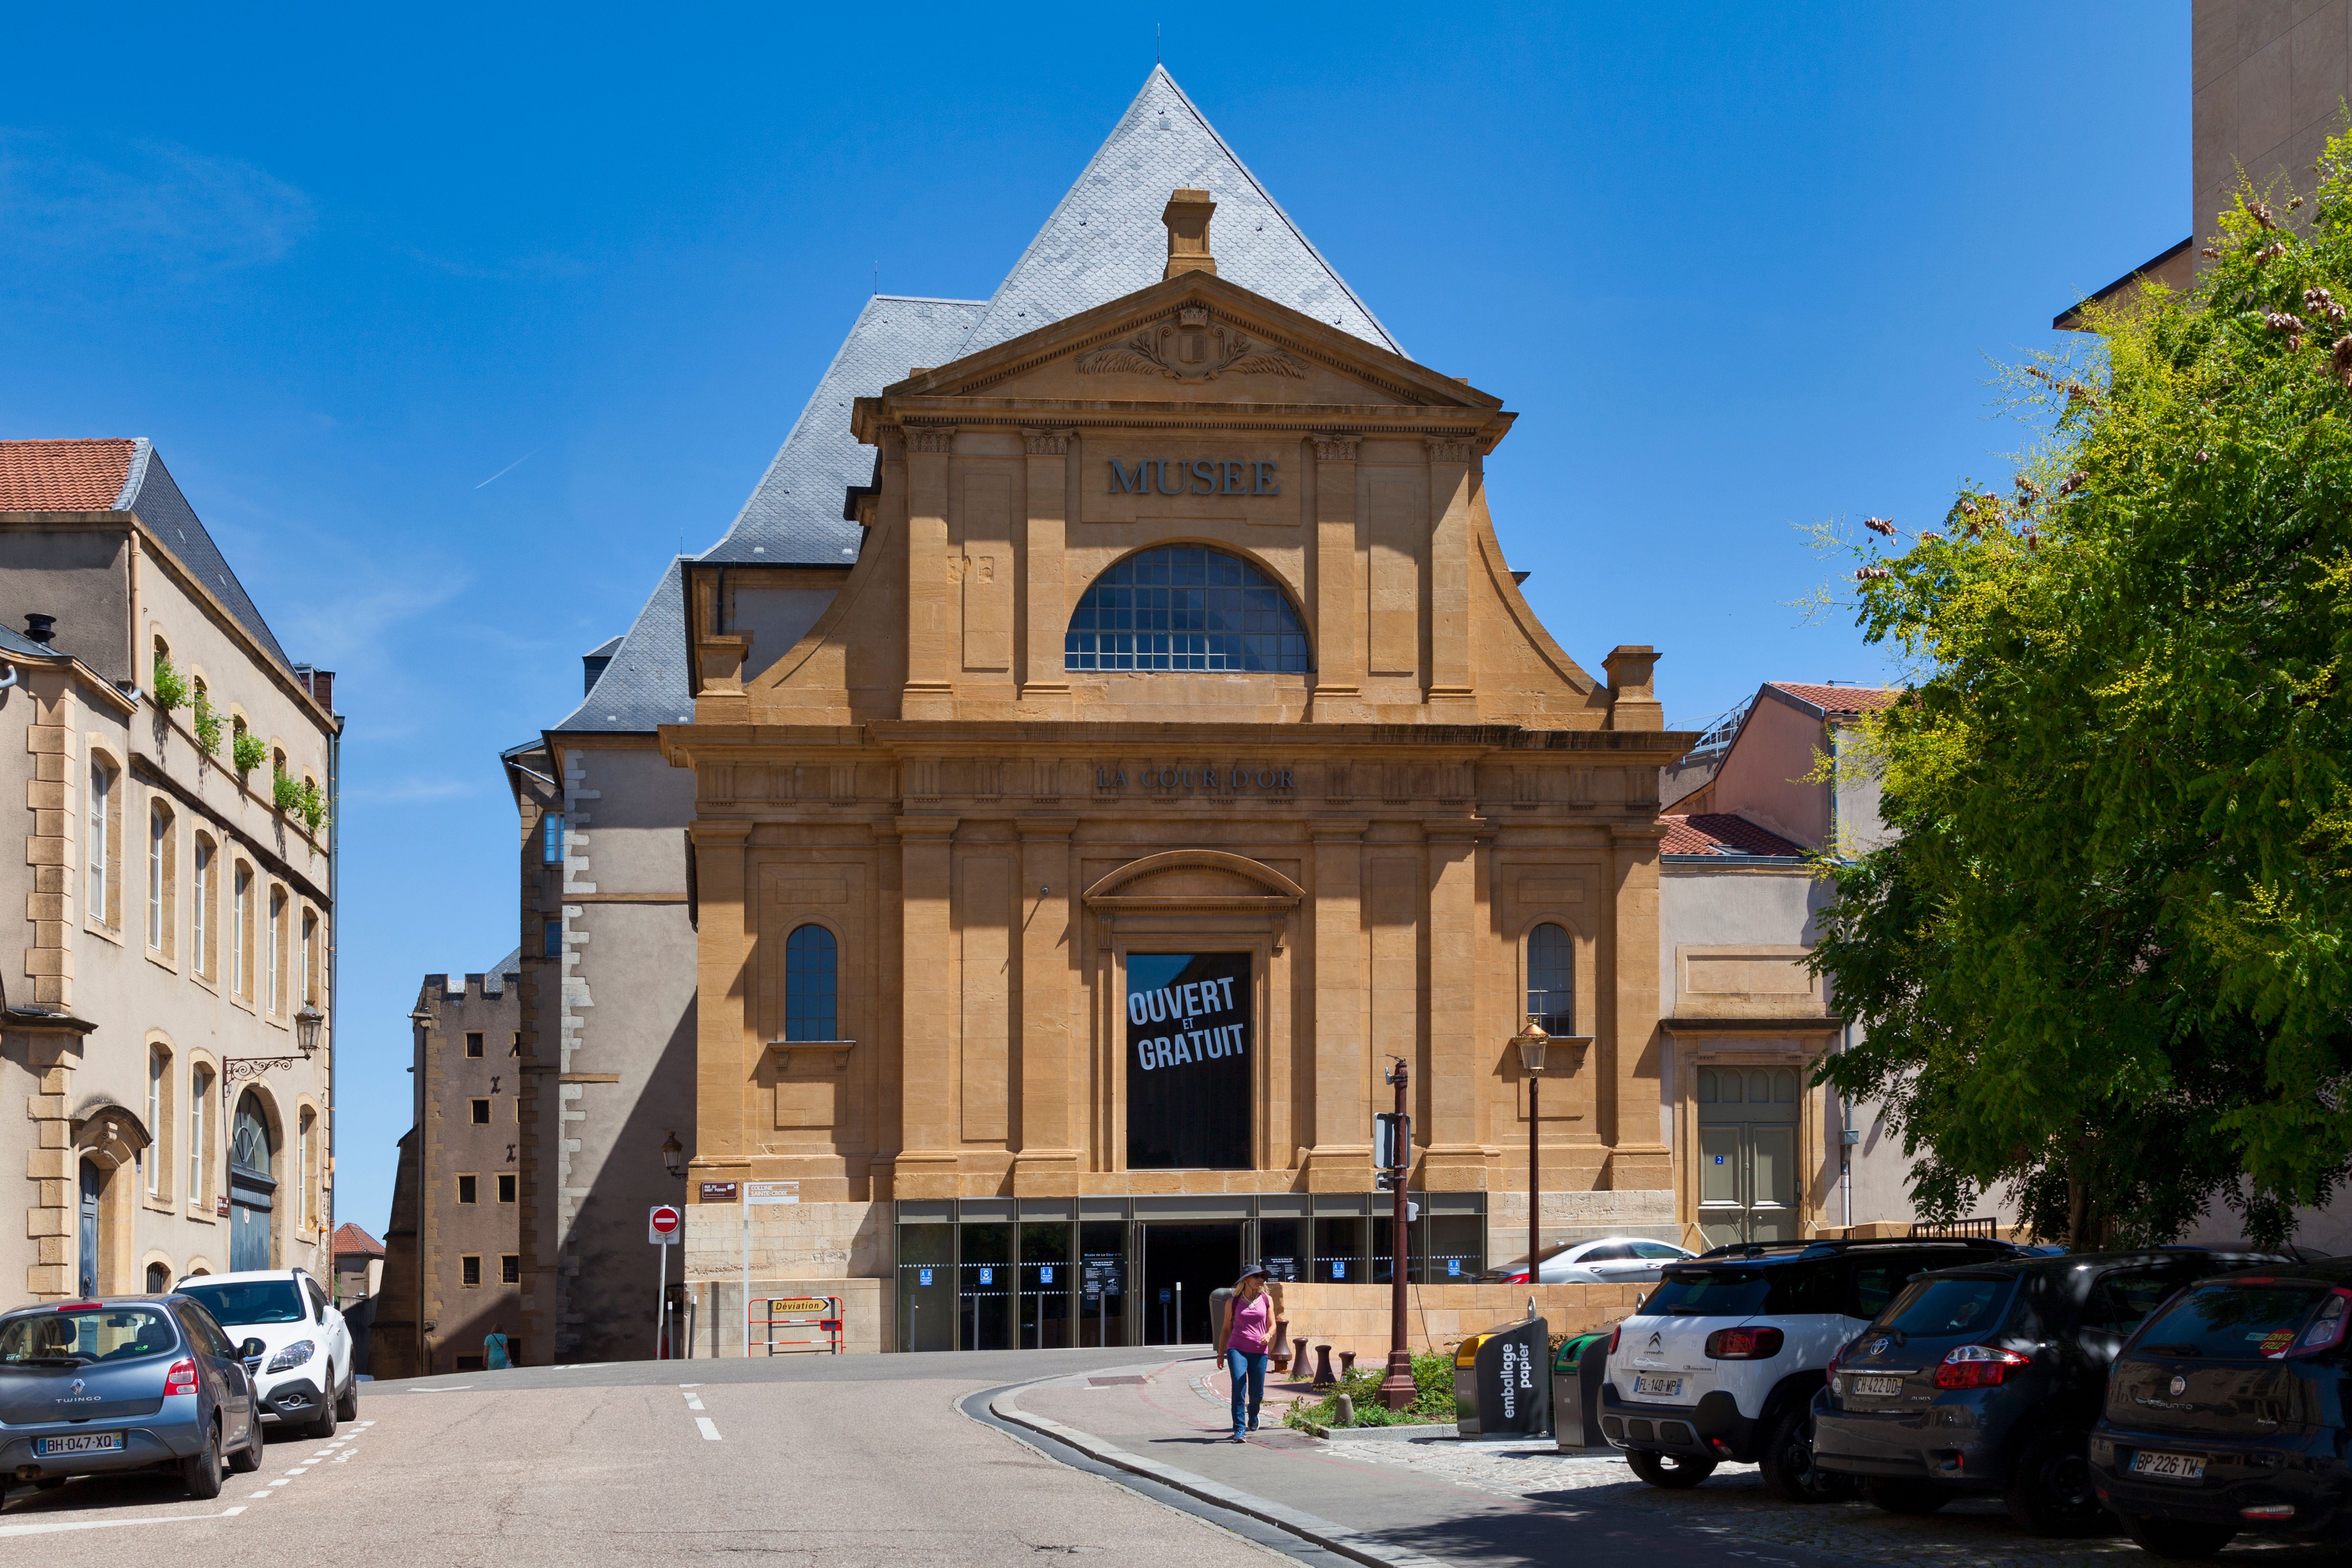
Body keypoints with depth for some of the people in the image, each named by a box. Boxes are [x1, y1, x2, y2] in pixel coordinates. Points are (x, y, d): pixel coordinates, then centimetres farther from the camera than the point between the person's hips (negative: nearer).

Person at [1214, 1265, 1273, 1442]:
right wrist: (1220, 1354, 13)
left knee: (1257, 1393, 7)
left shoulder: (1267, 1300, 9)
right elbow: (1226, 1328, 13)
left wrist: (1268, 1335, -14)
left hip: (1259, 1352, 2)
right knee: (1239, 1389, -16)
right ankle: (1239, 1431, -13)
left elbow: (1272, 1325, 9)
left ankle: (1252, 1414, 42)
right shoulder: (1233, 1303, 5)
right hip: (1236, 1349, -2)